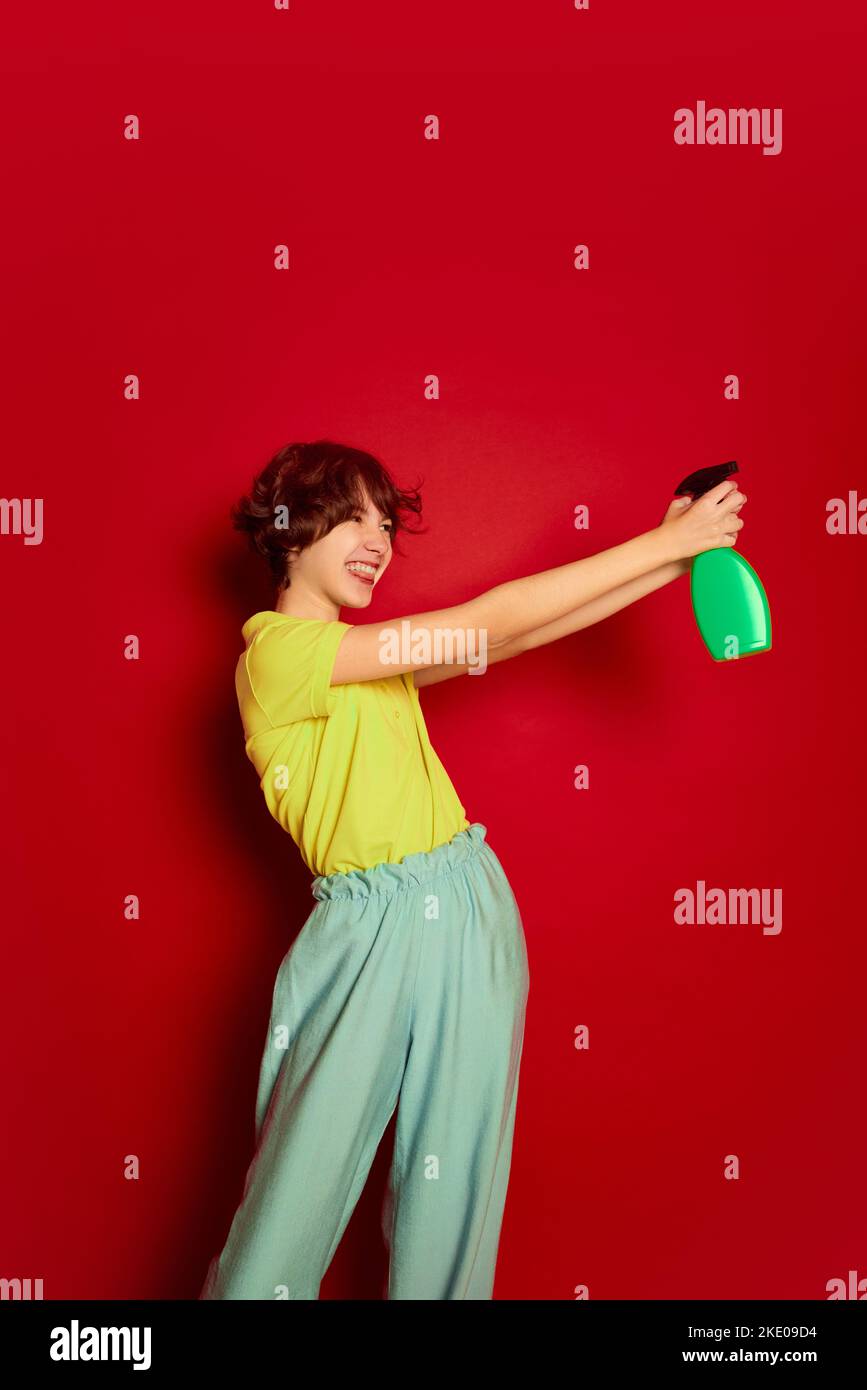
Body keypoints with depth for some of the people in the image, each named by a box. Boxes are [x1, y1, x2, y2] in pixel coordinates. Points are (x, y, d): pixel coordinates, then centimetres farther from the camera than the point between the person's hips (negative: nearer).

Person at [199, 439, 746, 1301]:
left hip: (469, 915, 7)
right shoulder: (277, 651, -12)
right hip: (372, 932, -7)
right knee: (300, 1191, 3)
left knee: (452, 1197, 12)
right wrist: (663, 542, -9)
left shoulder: (379, 653, 13)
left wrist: (677, 562, 2)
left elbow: (519, 635, 8)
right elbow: (486, 623, -14)